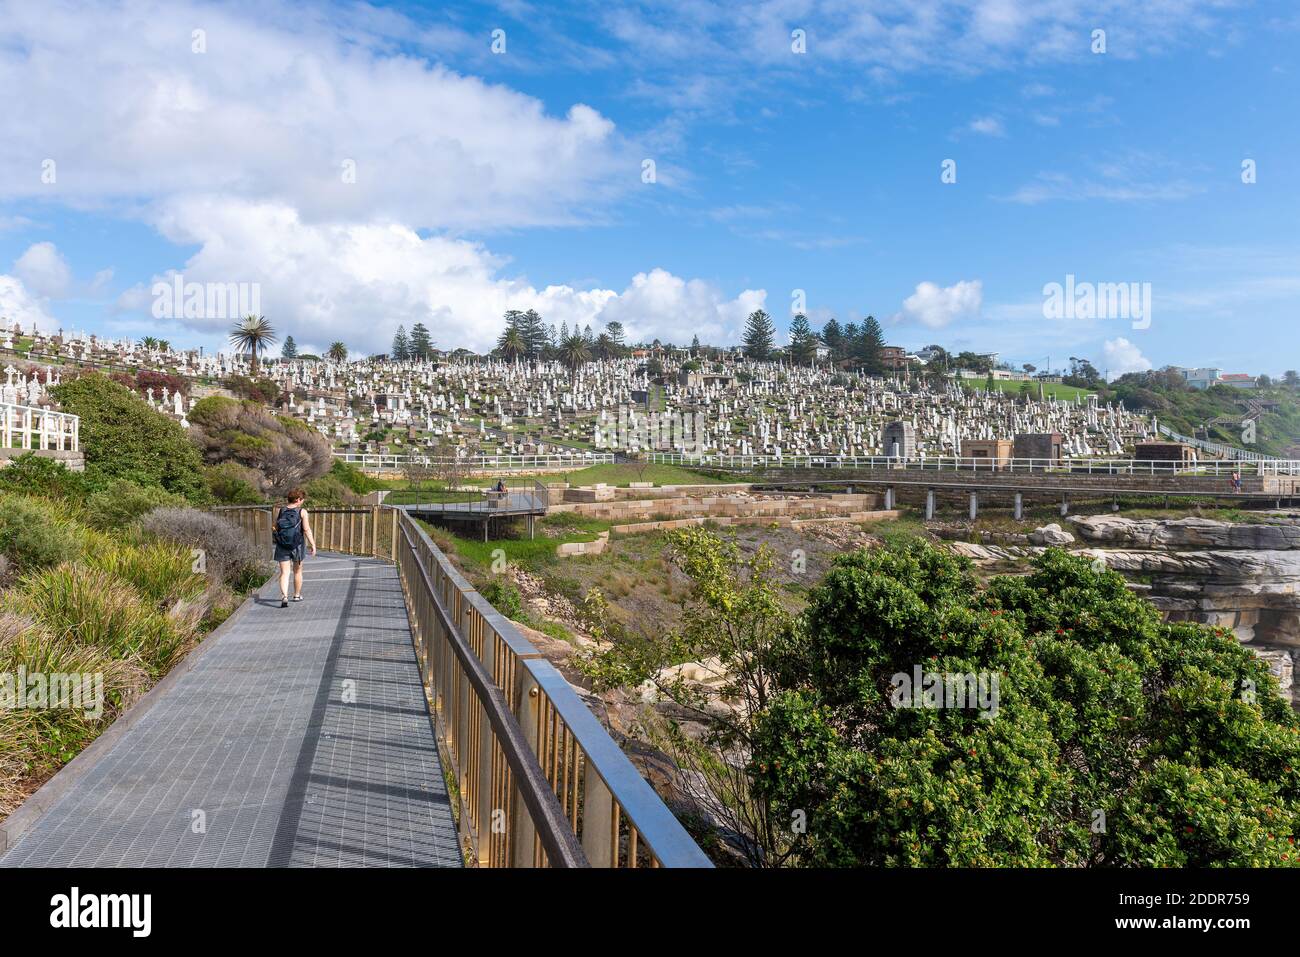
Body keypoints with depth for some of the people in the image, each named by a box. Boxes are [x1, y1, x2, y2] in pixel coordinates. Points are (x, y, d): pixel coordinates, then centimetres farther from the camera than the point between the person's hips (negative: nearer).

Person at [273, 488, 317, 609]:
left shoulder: (281, 512, 3)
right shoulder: (302, 512, -7)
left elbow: (276, 529, 9)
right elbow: (307, 530, -13)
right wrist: (313, 545, -10)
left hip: (282, 546, 2)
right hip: (297, 545, -2)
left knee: (284, 573, 0)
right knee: (298, 571, 17)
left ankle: (284, 596, -19)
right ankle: (297, 595, 30)